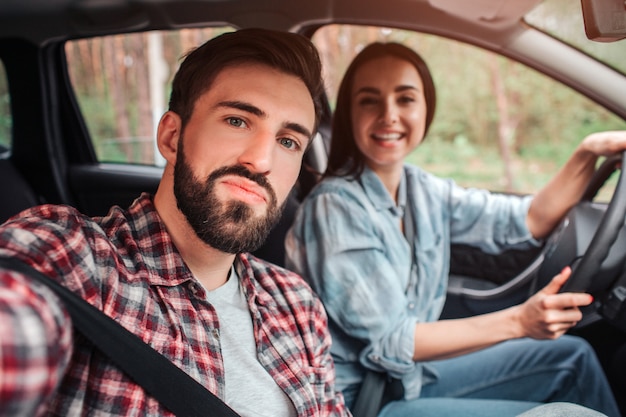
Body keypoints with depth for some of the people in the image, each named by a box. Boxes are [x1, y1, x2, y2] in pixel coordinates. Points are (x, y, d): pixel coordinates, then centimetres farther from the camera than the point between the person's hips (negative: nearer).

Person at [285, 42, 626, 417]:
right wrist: (518, 321, -28)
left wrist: (588, 153, -13)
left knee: (574, 358, 10)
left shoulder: (422, 189, -1)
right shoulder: (334, 207, -24)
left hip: (412, 371, 7)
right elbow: (388, 343, -24)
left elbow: (526, 222, 1)